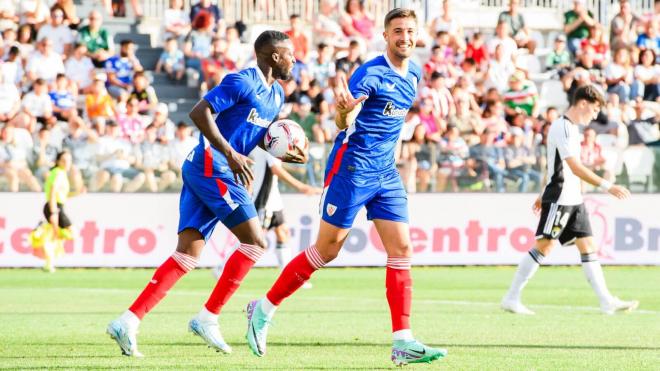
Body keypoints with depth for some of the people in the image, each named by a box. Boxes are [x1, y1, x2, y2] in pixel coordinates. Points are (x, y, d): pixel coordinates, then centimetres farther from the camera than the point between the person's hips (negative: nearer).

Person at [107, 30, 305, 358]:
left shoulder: (276, 95, 18)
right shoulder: (242, 82, -10)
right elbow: (199, 112, -18)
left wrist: (283, 154, 12)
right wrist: (230, 154, -22)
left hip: (202, 171, 9)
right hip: (210, 166, -9)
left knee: (187, 255, -1)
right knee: (255, 241, -9)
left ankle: (128, 322, -8)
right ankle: (208, 318, -7)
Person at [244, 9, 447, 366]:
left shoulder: (414, 74, 9)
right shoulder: (371, 72, -14)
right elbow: (343, 123, -23)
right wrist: (344, 110, -44)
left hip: (386, 173, 7)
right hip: (352, 168, -7)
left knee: (401, 249, -5)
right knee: (327, 249, -3)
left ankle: (402, 343, -7)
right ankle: (264, 309, 13)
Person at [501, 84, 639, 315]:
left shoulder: (572, 128, 15)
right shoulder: (562, 128, -16)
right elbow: (575, 167, -23)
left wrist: (545, 195, 26)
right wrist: (607, 186, -24)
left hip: (574, 200, 9)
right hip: (559, 199, -9)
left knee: (588, 246, 5)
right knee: (544, 246, -9)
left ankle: (607, 302, 3)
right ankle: (511, 298, -4)